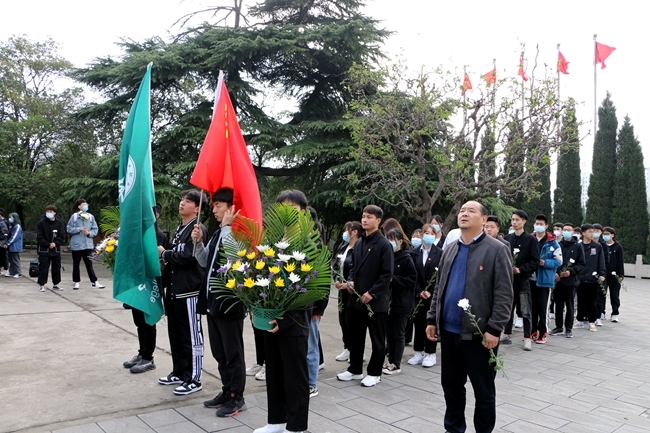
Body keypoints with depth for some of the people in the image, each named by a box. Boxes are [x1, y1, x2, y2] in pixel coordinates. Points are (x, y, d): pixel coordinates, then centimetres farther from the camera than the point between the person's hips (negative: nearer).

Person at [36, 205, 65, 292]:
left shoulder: (58, 223, 4)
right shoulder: (41, 223, -4)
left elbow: (62, 235, 3)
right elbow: (39, 237, -7)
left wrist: (55, 243, -12)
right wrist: (48, 244, -14)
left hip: (56, 249, 3)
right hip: (44, 249, -3)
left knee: (57, 268, 10)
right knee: (43, 268, -1)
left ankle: (56, 284, 21)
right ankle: (42, 285, 7)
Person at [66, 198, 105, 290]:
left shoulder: (91, 216, 4)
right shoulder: (74, 216, -3)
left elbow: (95, 229, 5)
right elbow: (69, 229, -4)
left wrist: (89, 233, -13)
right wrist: (79, 229, -15)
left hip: (88, 244, 2)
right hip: (76, 244, -2)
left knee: (89, 263, 6)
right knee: (76, 264, 9)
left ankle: (94, 281, 10)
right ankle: (76, 282, 19)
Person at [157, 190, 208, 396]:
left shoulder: (198, 229, -12)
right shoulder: (179, 229, 17)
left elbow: (187, 257, -22)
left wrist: (164, 253, -7)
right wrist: (166, 261, -3)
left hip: (189, 290, -9)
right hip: (174, 289, 9)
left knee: (191, 336, -1)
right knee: (175, 334, 17)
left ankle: (193, 379, 8)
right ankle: (179, 372, 31)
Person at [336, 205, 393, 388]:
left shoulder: (384, 244, -10)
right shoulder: (359, 243, 12)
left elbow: (387, 274, -14)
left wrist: (372, 293, -19)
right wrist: (351, 281, 1)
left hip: (376, 300, -7)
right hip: (357, 297, 7)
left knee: (377, 338, 7)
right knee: (355, 336, 14)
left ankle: (374, 373, 19)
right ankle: (355, 369, 28)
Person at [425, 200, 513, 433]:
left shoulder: (497, 250, -7)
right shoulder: (450, 249, 11)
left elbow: (504, 294, -11)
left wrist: (494, 329, -16)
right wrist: (432, 319, 9)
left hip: (479, 332, -5)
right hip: (449, 330, 6)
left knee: (483, 390, 10)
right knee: (451, 383, 17)